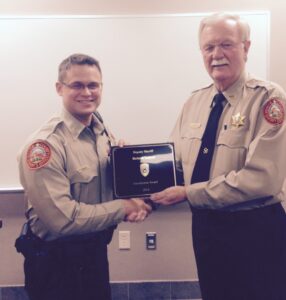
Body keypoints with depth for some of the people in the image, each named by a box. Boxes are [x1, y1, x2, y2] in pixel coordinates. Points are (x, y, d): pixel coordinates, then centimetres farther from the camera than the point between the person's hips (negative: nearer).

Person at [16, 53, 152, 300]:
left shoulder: (103, 133, 2)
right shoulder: (45, 145, -22)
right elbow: (62, 218, -27)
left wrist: (136, 205, -14)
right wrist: (123, 208, -19)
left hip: (97, 251, 7)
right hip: (56, 263, -7)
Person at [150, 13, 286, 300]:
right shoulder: (194, 101, 5)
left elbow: (261, 178, -24)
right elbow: (176, 158, 8)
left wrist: (188, 193, -22)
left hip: (255, 229, -5)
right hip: (205, 224, 6)